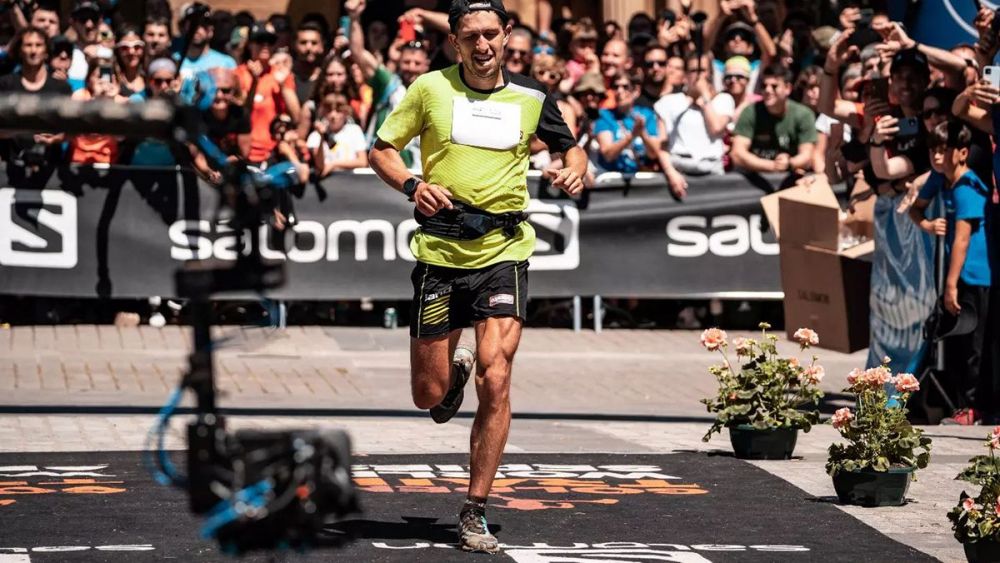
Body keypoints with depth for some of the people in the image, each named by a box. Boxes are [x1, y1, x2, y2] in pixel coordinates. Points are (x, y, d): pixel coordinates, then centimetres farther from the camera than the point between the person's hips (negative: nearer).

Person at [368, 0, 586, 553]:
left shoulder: (531, 98, 5)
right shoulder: (429, 88, 1)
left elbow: (570, 146, 21)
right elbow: (381, 149, 7)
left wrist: (574, 171, -2)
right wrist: (412, 185, -13)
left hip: (505, 252, 0)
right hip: (440, 251, 0)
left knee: (496, 378, -15)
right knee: (429, 395, 4)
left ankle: (475, 511, -4)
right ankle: (455, 369, 45)